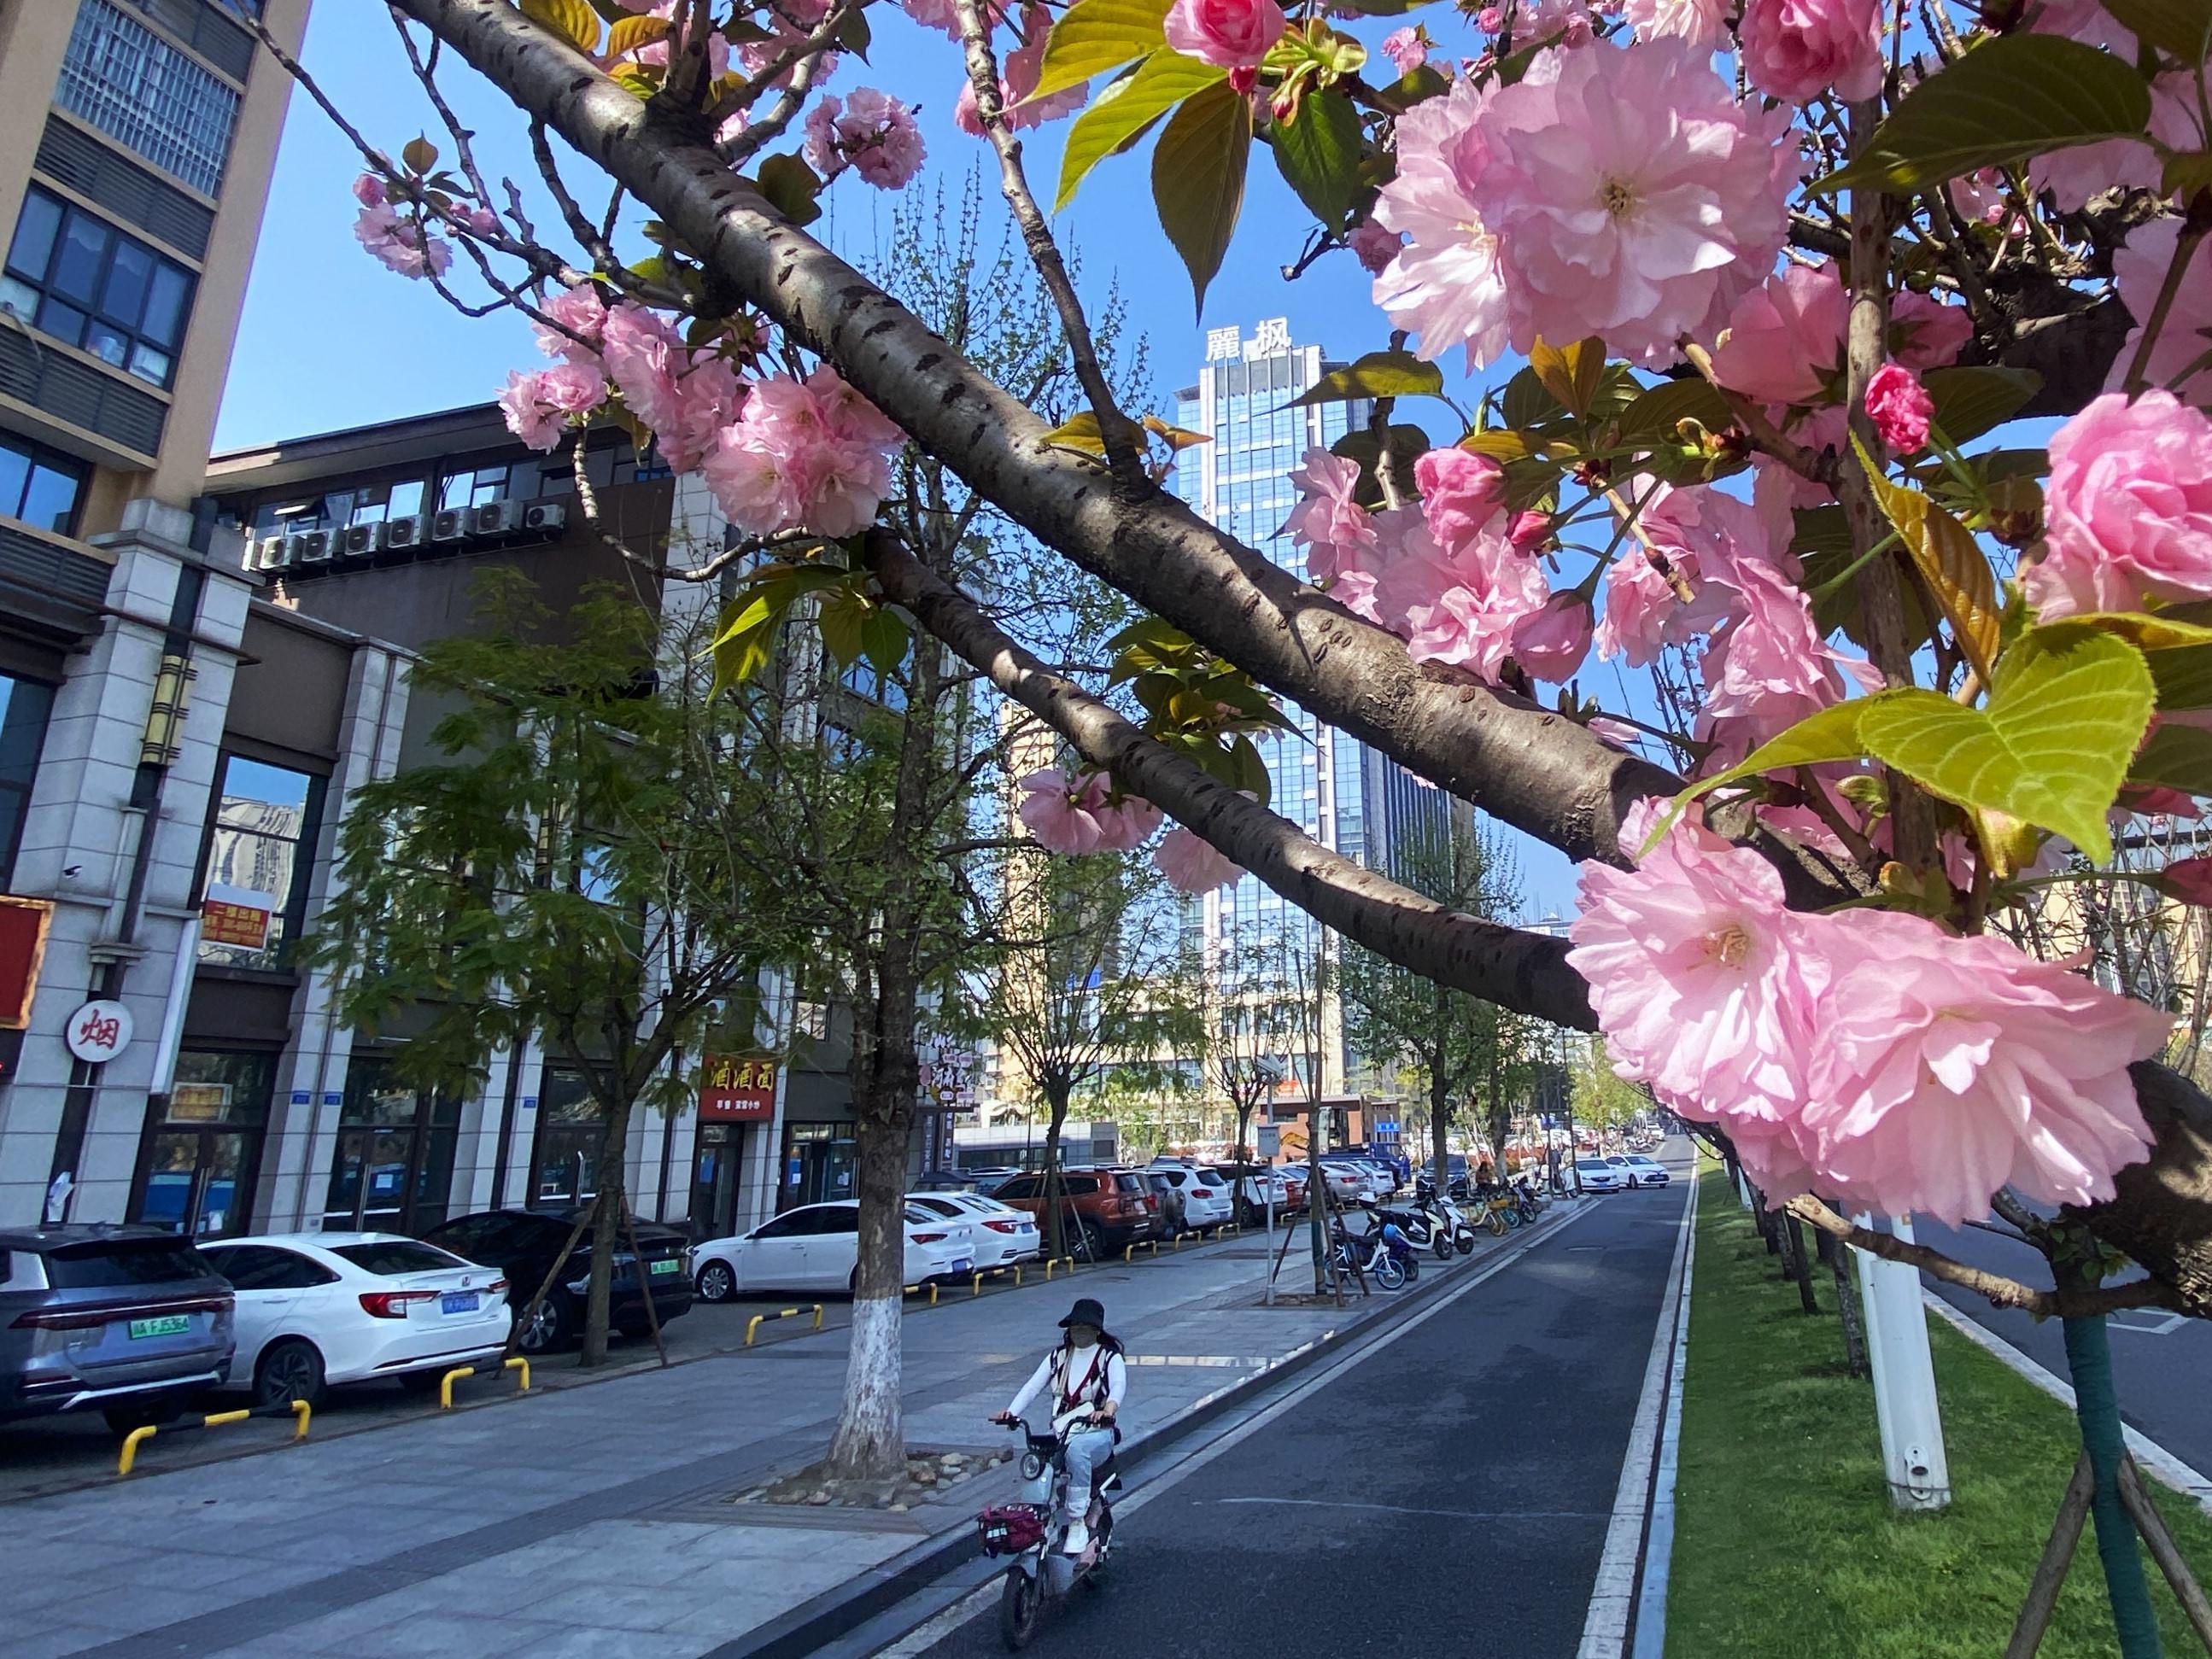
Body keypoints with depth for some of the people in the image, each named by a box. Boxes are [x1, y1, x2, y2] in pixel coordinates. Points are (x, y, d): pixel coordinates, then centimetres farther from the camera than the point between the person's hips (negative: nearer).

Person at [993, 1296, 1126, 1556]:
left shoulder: (1110, 1357, 3)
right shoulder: (1058, 1356, 16)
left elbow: (1119, 1385, -18)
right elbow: (1033, 1385, 3)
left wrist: (1109, 1407, -41)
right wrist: (1012, 1411, -16)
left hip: (1097, 1434, -3)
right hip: (1060, 1434, 4)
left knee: (1076, 1450, -37)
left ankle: (1077, 1523, -29)